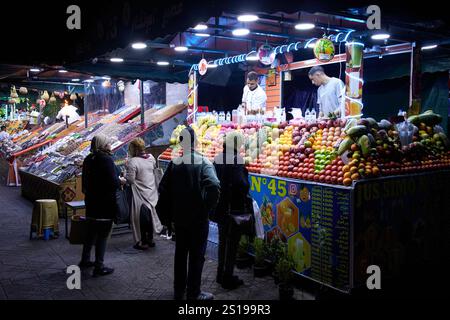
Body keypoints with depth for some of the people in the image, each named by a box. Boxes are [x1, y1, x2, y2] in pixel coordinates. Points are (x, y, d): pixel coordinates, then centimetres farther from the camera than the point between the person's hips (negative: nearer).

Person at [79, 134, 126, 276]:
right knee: (103, 234, 1)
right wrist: (120, 181, -4)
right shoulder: (106, 159, -18)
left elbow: (85, 180, 14)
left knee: (91, 231, 20)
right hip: (105, 203, -8)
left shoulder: (88, 159, 6)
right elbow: (113, 182, -22)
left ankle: (85, 260, 32)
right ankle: (99, 267, 7)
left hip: (91, 201, 8)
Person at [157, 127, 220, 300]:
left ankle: (179, 290, 29)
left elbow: (163, 189, -1)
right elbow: (214, 186, -26)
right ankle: (193, 293, 16)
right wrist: (207, 209, -13)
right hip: (198, 218, -4)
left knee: (180, 253, 17)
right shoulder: (203, 162, -12)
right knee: (196, 255, 7)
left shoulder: (174, 163, -1)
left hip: (179, 218, 4)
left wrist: (167, 215, 8)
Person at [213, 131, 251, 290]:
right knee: (232, 243, 4)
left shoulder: (218, 159, 5)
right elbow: (241, 184, -26)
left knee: (223, 240, 19)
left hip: (220, 207, 8)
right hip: (234, 209, -7)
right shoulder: (235, 160, -19)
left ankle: (221, 274, 31)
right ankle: (228, 278, 14)